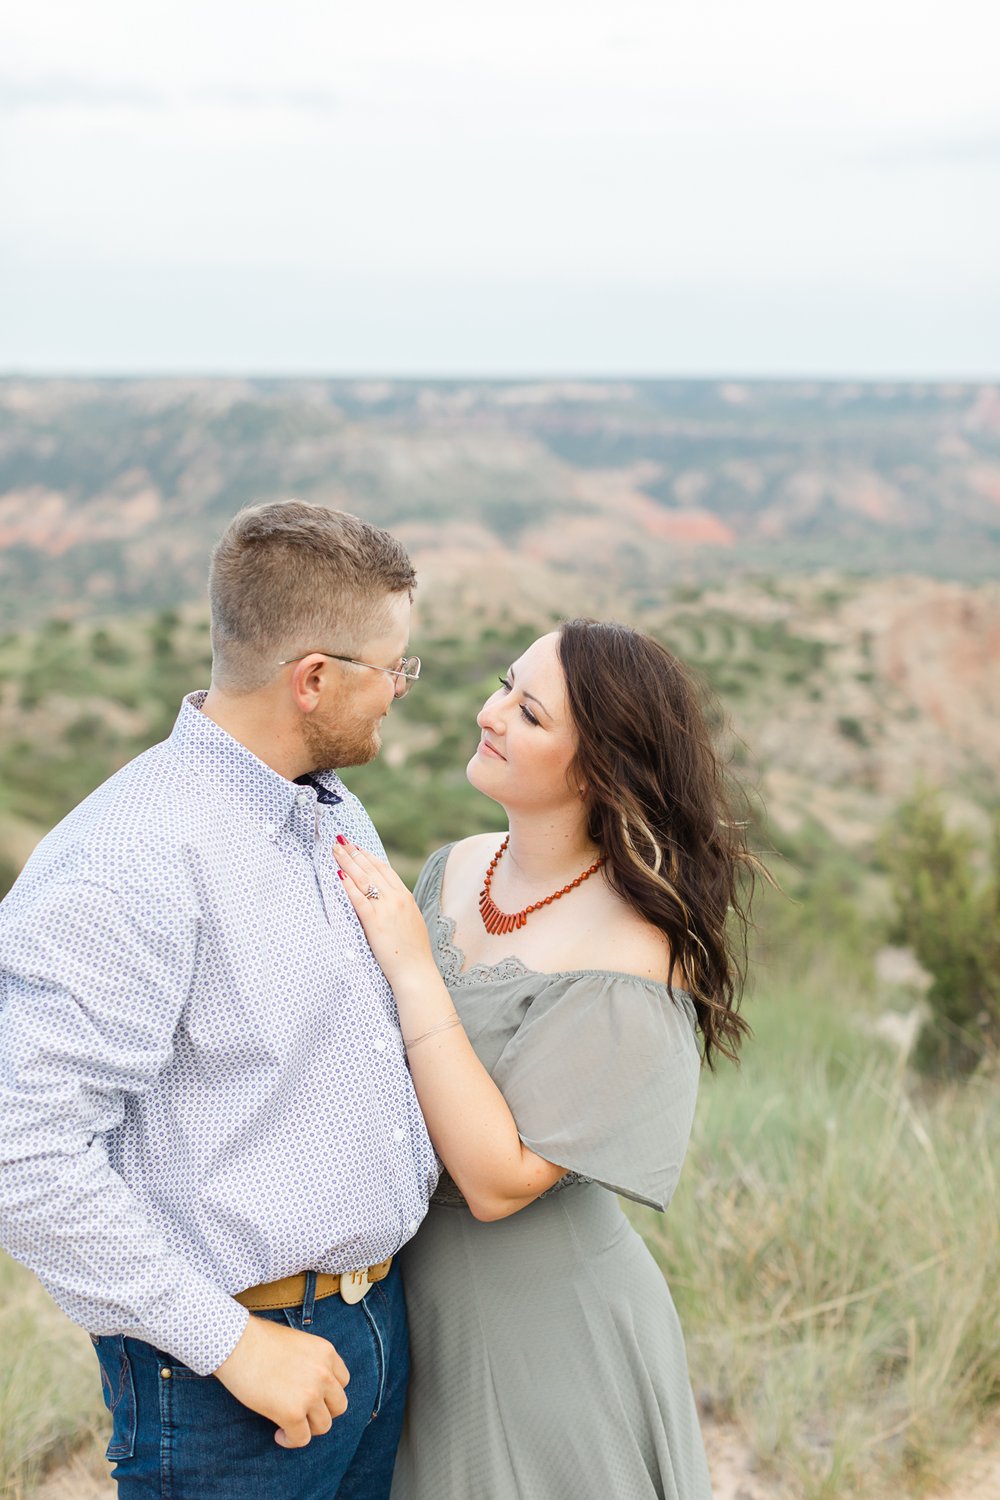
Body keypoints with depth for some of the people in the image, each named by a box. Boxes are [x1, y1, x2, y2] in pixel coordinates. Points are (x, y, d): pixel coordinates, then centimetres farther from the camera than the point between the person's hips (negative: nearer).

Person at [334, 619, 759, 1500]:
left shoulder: (625, 956, -24)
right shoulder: (457, 869, -2)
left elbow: (498, 1180, -26)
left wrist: (411, 967, -26)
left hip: (544, 1322, -7)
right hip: (425, 1296, 7)